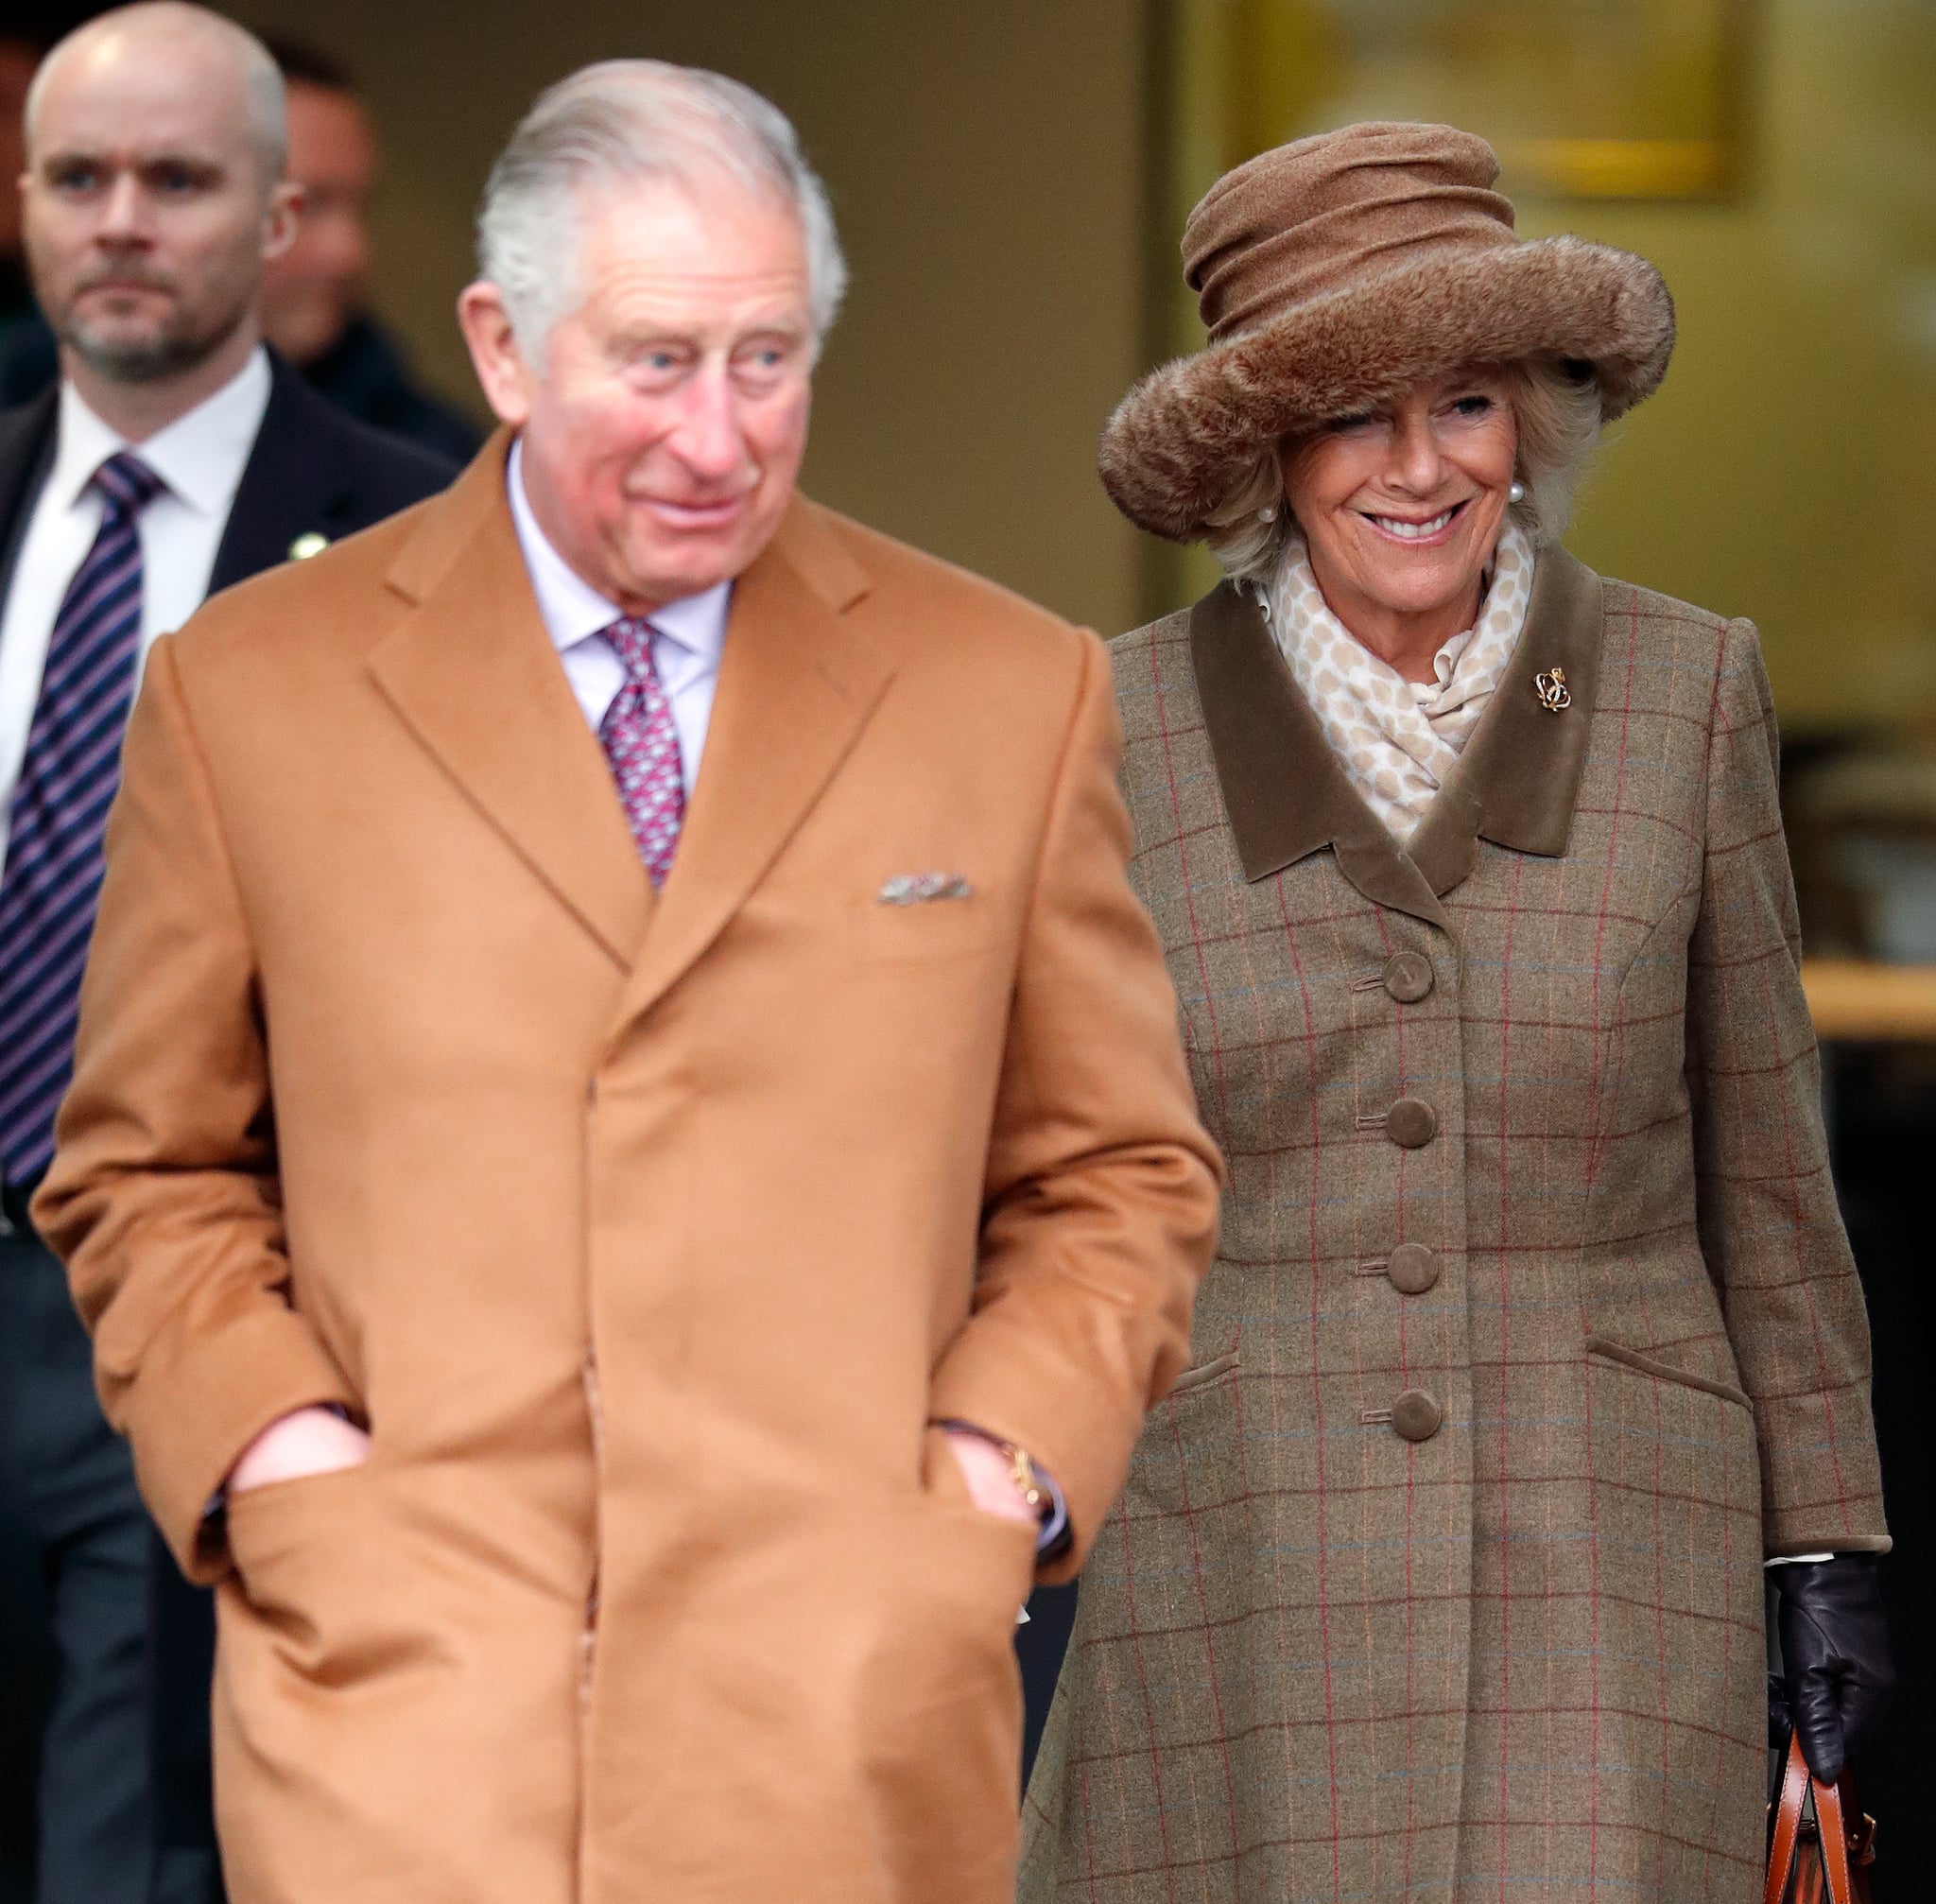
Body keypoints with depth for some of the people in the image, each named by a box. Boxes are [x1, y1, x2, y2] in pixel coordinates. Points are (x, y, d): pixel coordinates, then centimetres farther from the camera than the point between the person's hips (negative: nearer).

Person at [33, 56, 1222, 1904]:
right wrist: (262, 1440, -3)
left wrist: (1003, 1457, -1)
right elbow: (149, 1173, 13)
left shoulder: (1015, 693, 9)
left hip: (839, 1712, 1)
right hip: (402, 1691, -1)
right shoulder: (243, 691, 7)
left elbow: (1118, 1177, 14)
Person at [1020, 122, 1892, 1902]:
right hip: (1249, 1565, 1)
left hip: (1595, 1562, -1)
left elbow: (1759, 1140, 5)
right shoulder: (1130, 732, -1)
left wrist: (1830, 1542, 5)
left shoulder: (1683, 691, -1)